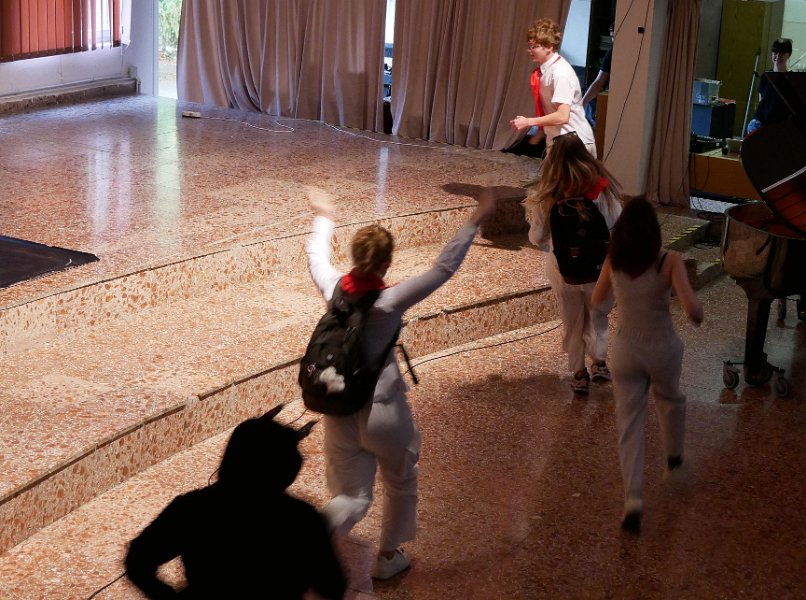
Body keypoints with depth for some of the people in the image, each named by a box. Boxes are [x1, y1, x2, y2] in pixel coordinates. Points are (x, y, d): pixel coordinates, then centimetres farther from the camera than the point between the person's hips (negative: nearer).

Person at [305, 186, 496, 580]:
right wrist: (474, 222, -13)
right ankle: (388, 558, 36)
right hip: (382, 410, -4)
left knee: (353, 497, 10)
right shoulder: (390, 300, -20)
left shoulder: (334, 288, -8)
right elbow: (444, 268, -19)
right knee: (400, 483, 24)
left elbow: (316, 256, 14)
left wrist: (324, 218, 31)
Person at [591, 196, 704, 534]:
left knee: (629, 423, 8)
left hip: (625, 350, 1)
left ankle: (633, 500, -5)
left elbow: (597, 299, 7)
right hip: (663, 348, -1)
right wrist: (698, 315, -4)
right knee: (670, 399, 31)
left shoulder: (613, 261, -9)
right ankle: (673, 456, 55)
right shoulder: (669, 261, -20)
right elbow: (692, 309, -27)